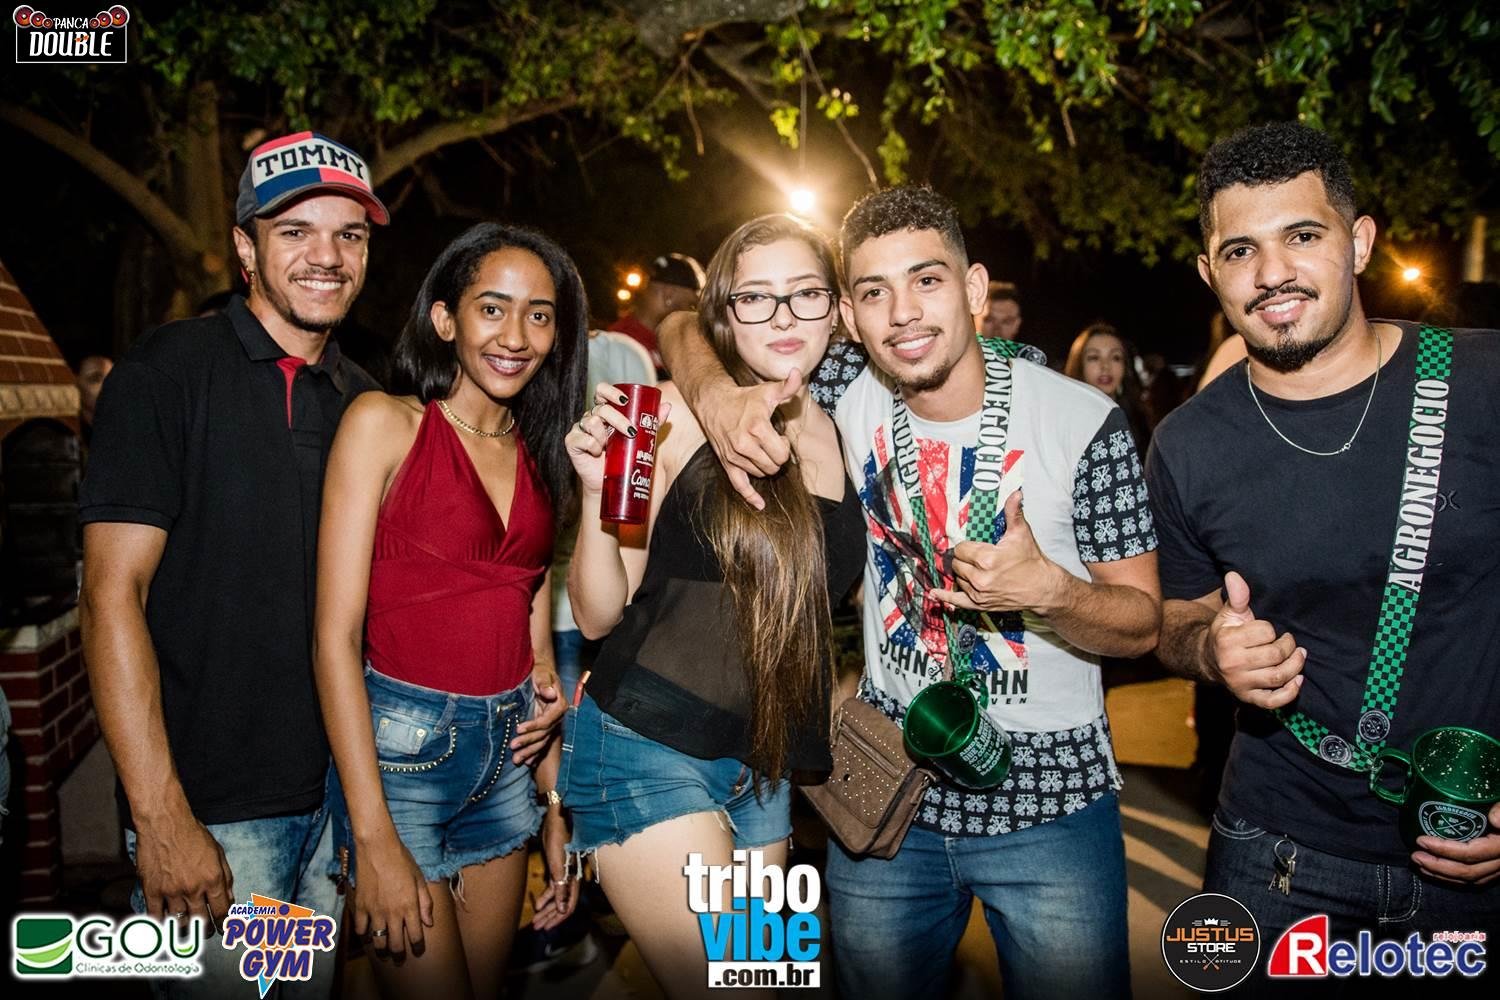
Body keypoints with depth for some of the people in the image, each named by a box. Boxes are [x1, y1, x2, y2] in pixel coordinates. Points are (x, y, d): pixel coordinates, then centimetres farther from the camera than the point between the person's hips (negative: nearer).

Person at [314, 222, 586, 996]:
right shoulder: (384, 423, -8)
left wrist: (553, 808, 11)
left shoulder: (541, 457, 8)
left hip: (508, 757, 6)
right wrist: (374, 839, -17)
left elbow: (536, 645, 11)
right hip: (400, 748, -5)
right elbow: (336, 635, -13)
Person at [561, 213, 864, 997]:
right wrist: (597, 492, -21)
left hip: (762, 768, 5)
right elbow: (598, 612, -7)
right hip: (647, 747, -5)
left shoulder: (846, 438, 5)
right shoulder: (679, 417, -8)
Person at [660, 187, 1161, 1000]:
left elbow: (1141, 625, -6)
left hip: (1050, 806, -2)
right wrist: (715, 394, -20)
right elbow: (681, 322, 2)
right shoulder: (849, 391, -6)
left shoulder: (1082, 423, -15)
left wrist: (1048, 591, -28)